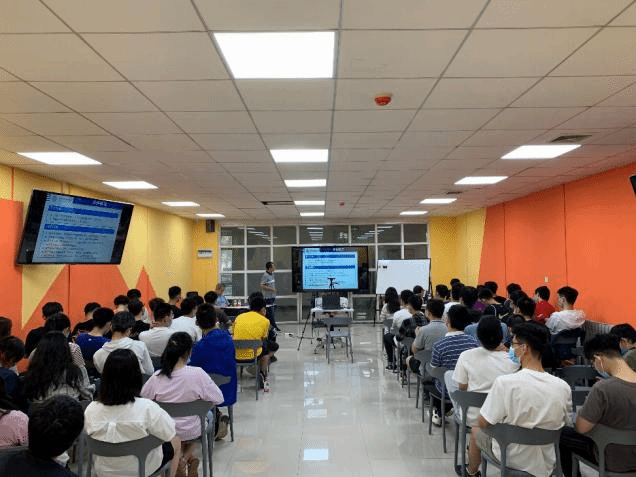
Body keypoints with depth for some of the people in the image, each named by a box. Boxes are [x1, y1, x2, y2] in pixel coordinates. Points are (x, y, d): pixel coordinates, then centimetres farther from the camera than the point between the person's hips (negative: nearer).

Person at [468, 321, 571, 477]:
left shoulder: (505, 383, -28)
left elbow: (483, 423, -18)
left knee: (476, 430, 26)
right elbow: (563, 423, 2)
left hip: (510, 459, -4)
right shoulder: (564, 387, -15)